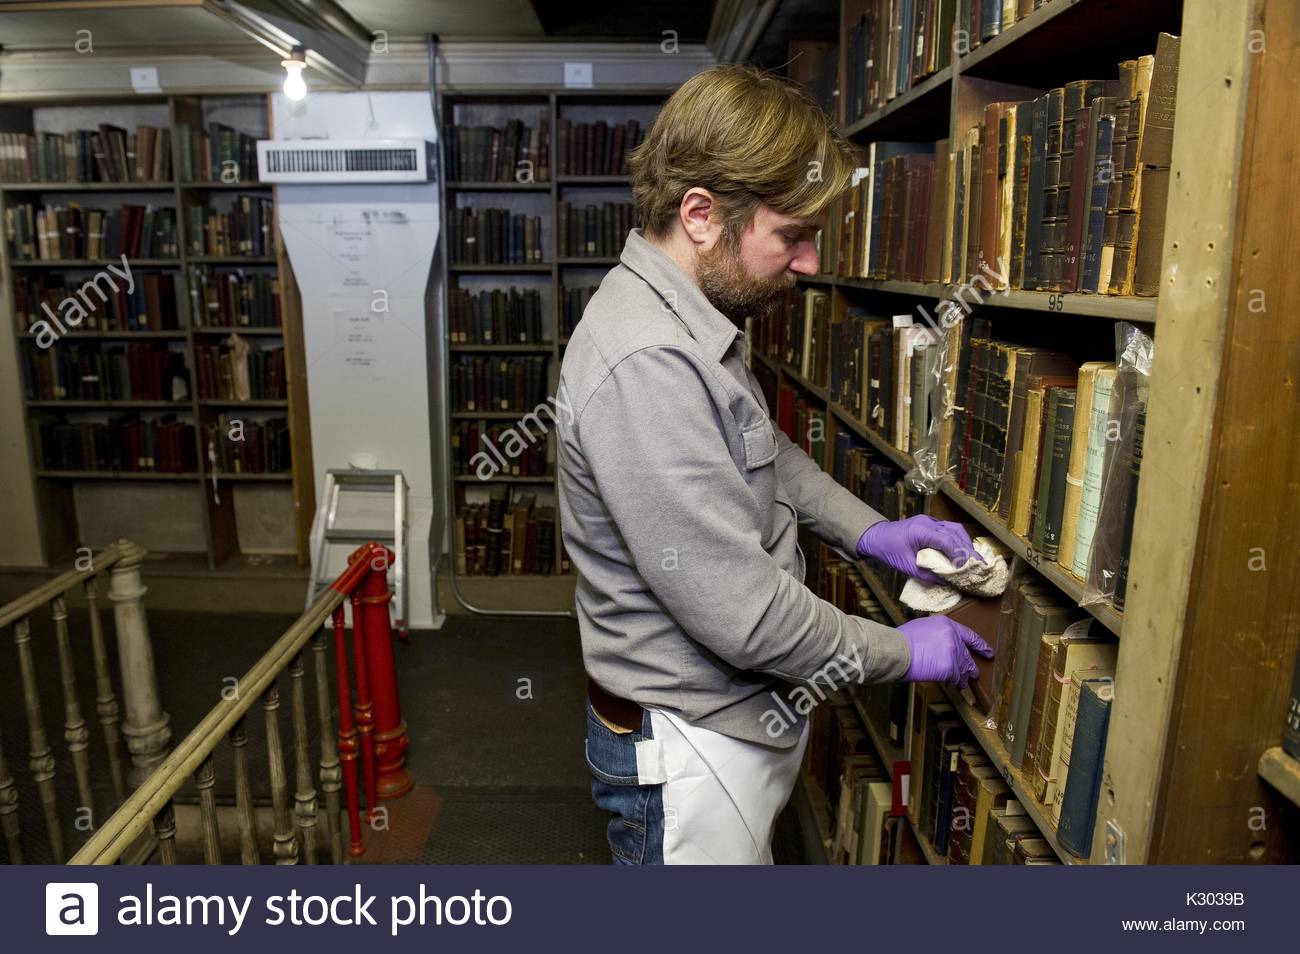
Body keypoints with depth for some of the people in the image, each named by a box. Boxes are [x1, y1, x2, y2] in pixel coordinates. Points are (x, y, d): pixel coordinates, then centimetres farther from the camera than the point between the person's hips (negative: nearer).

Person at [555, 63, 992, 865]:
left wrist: (868, 530, 5)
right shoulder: (645, 363, -31)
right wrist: (901, 651, -13)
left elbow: (767, 453, 19)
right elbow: (741, 611, -29)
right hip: (688, 747, -9)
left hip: (743, 714, 10)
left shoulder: (695, 322, 3)